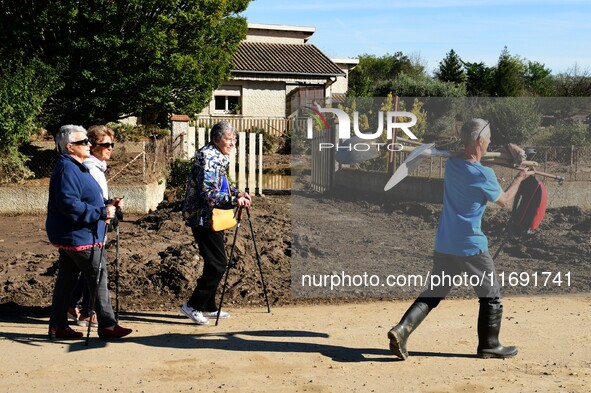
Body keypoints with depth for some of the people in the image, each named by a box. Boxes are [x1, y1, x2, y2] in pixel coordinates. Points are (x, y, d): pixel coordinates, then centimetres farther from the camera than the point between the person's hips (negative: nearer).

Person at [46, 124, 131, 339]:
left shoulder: (75, 167, 16)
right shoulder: (67, 169, -18)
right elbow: (69, 204, -26)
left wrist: (105, 207, 6)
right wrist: (101, 212, -23)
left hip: (69, 237, 10)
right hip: (78, 236, -10)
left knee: (66, 280, 13)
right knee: (98, 278, -3)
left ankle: (58, 326, 19)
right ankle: (107, 326, 4)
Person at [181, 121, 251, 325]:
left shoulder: (217, 157, 14)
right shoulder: (208, 157, -18)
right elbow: (208, 193, -25)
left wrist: (237, 193, 8)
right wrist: (234, 200, -25)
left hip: (210, 218, 10)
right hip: (203, 218, -10)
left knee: (214, 263, 15)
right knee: (218, 264, -9)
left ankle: (208, 307, 24)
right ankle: (193, 306, 0)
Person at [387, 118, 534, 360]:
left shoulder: (451, 164, 4)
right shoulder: (484, 174, -15)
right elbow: (504, 201, 0)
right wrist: (519, 178, 16)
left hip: (443, 245, 6)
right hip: (471, 247, -6)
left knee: (433, 293, 12)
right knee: (491, 295, 13)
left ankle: (402, 329, -6)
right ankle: (489, 345, 22)